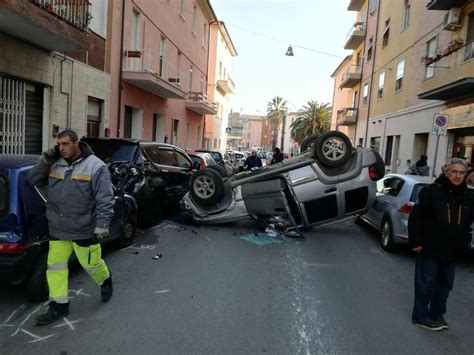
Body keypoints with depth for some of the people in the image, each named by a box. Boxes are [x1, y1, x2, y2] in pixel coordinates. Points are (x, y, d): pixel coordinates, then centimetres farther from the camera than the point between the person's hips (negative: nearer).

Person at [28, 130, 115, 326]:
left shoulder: (95, 166, -14)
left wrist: (102, 225, -20)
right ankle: (59, 306, 23)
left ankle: (106, 281, 42)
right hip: (57, 228, 6)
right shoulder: (55, 164, 3)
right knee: (55, 265, 9)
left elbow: (105, 199, -16)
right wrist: (45, 161, -5)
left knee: (91, 263, 11)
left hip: (84, 229, -5)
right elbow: (33, 180, 11)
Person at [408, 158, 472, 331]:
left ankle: (437, 315, 31)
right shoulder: (431, 191, -12)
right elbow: (415, 218, -14)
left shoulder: (465, 197, 10)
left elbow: (467, 223, 22)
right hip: (430, 249, -7)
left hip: (451, 252, 7)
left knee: (445, 284, 16)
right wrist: (416, 242, -15)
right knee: (426, 283, 1)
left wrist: (465, 242, 13)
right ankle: (421, 316, 15)